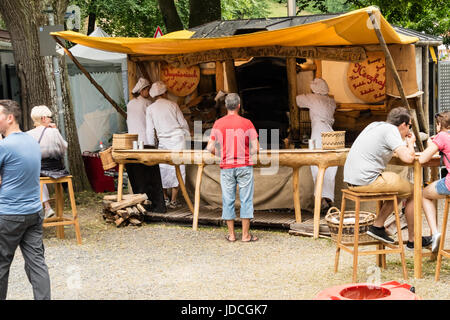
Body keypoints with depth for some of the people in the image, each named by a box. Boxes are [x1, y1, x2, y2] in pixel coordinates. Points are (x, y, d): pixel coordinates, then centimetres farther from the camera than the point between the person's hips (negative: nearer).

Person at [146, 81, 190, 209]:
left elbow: (150, 131, 3)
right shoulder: (172, 105, 2)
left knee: (163, 169, 11)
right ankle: (173, 201, 3)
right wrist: (186, 134, 24)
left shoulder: (150, 109, 2)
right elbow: (183, 123, 6)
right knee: (177, 168, 2)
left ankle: (165, 198, 13)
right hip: (178, 138, -1)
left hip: (163, 141, 1)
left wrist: (152, 146, 12)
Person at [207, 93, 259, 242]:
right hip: (244, 166, -1)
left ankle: (231, 234, 12)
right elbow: (255, 147, -5)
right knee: (246, 199, 5)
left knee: (228, 200, 8)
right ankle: (246, 234, 7)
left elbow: (210, 148, -1)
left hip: (226, 167, 2)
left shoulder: (218, 124, -1)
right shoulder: (247, 123, -5)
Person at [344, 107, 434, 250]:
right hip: (366, 181, -9)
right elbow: (408, 158, -18)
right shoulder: (391, 130, -10)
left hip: (351, 179, 9)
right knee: (412, 191, 5)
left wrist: (405, 142, 27)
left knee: (399, 188, 24)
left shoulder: (375, 125, 17)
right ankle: (412, 240, 13)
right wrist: (410, 143, 2)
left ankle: (377, 226, 18)